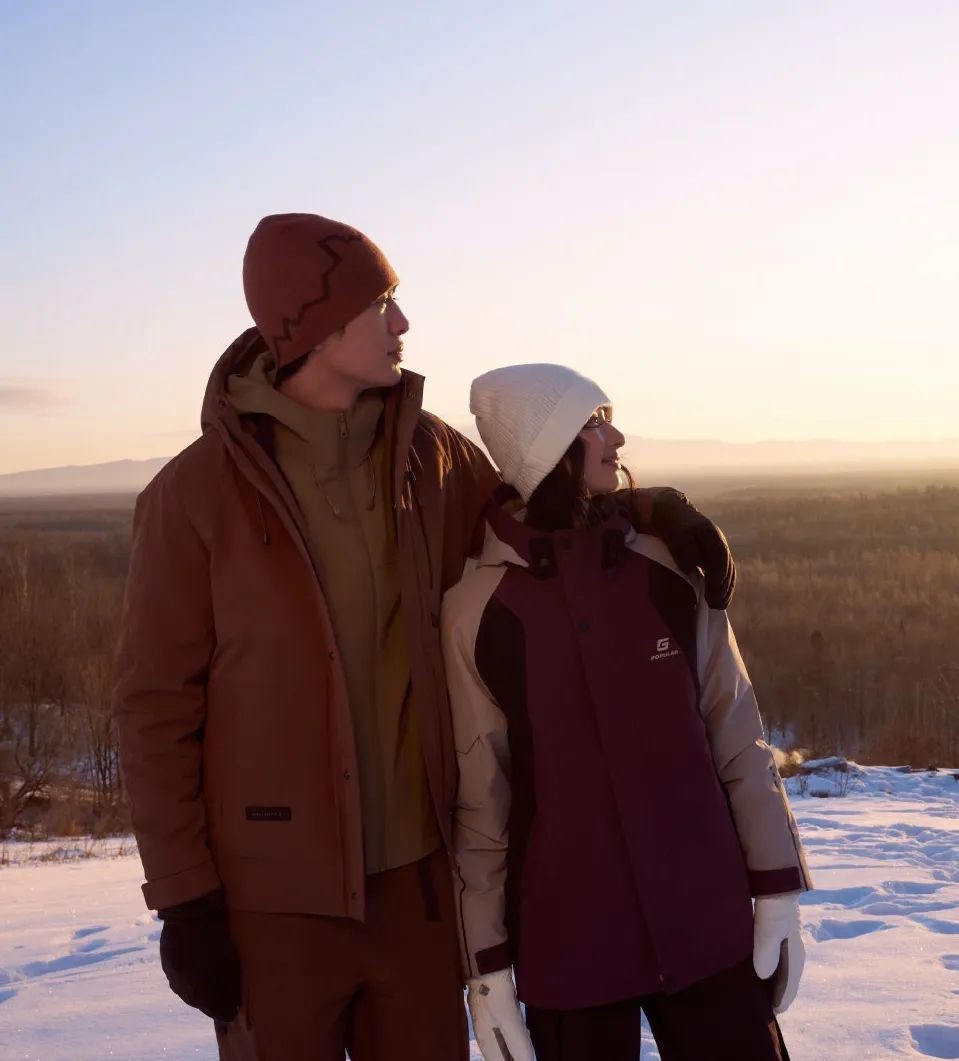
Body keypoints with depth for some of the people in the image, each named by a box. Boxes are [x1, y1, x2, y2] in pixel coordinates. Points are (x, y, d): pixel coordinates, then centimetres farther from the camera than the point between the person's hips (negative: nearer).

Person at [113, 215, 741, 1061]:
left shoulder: (431, 456, 1)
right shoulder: (197, 493, -11)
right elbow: (156, 707, -7)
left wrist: (656, 513, -1)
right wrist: (184, 898, -8)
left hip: (413, 872, 4)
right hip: (273, 894, -4)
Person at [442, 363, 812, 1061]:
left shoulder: (671, 575, 0)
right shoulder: (478, 610, -7)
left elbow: (737, 739, 4)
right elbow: (476, 798, -4)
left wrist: (778, 888, 1)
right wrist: (486, 964, -2)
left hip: (708, 925, 2)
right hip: (565, 943, -2)